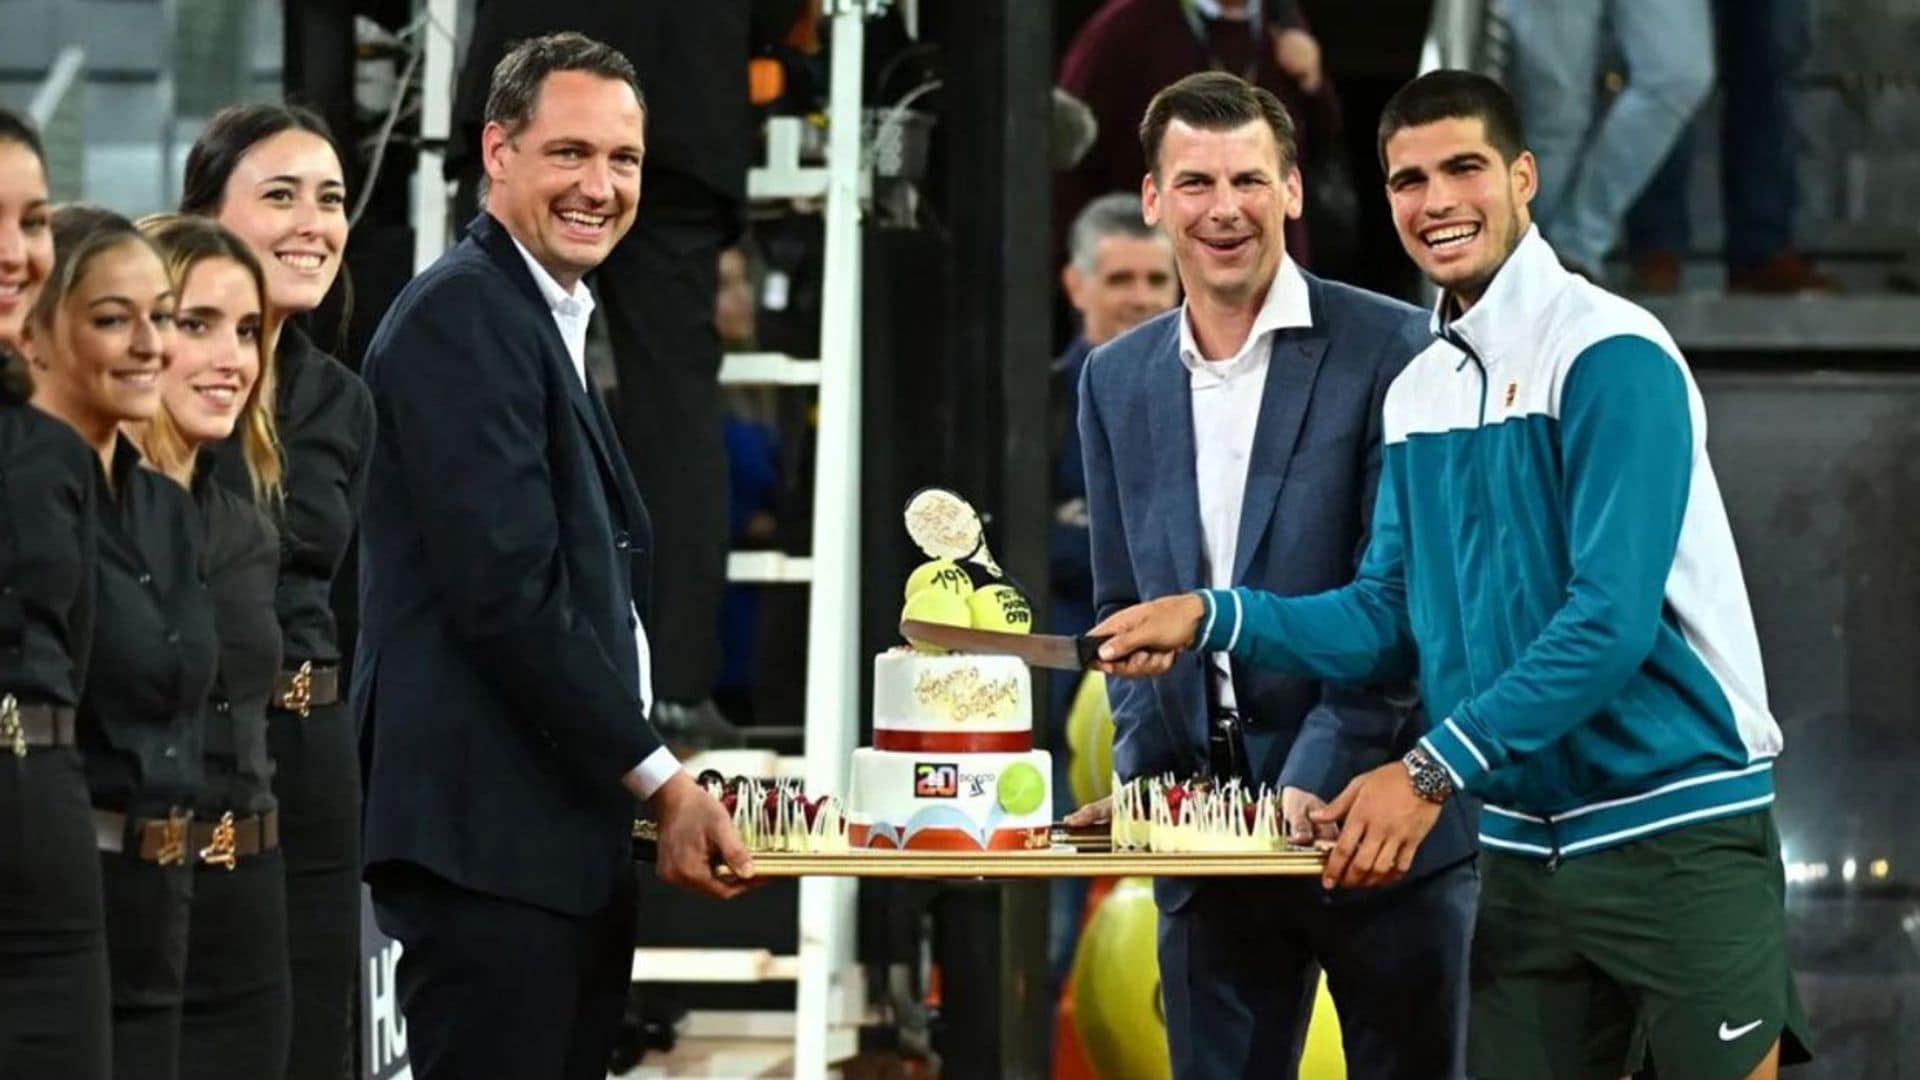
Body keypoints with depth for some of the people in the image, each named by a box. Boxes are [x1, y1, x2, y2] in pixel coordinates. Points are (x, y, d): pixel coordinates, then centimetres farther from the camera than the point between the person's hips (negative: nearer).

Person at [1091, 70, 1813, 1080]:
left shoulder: (1608, 354, -13)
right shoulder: (1418, 390, 11)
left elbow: (1611, 618, -20)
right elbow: (1390, 616, 14)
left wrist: (1434, 772, -21)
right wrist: (1213, 617, 0)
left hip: (1675, 831, -7)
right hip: (1524, 838, 7)